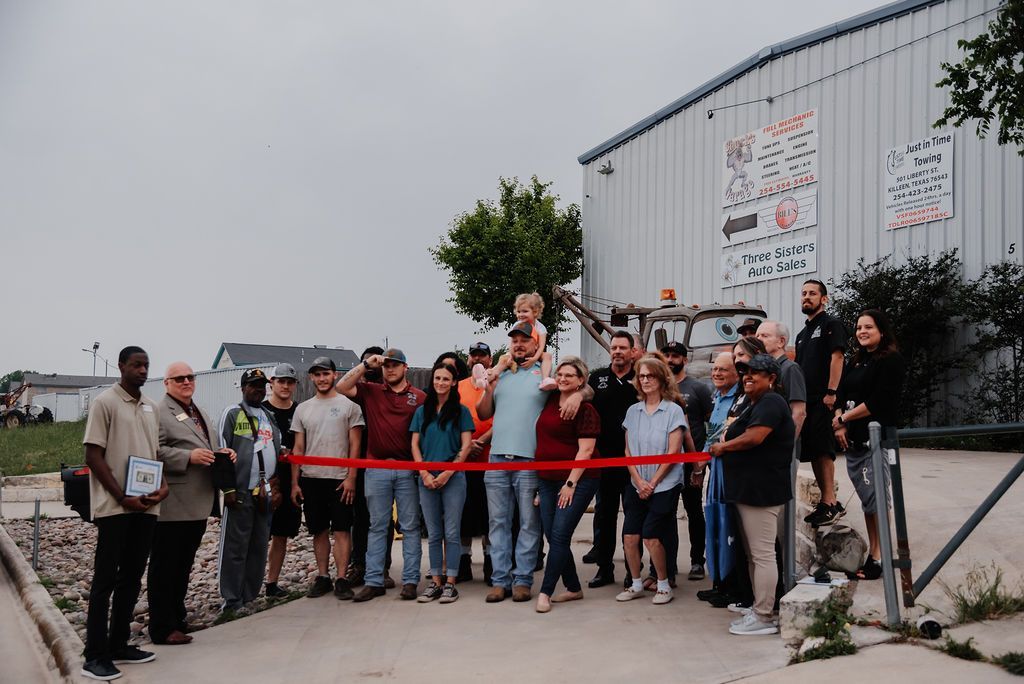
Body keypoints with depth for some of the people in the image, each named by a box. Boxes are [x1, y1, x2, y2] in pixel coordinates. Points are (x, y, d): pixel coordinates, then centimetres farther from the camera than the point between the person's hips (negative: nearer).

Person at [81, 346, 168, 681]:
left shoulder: (150, 406, 13)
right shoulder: (104, 402, -7)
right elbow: (93, 456, -11)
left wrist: (163, 484, 1)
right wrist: (122, 497, -15)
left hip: (146, 506, 7)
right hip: (114, 507, -7)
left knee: (131, 578, 12)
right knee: (105, 580, -3)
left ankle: (119, 646, 22)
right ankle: (95, 657, 2)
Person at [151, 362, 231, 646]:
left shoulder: (200, 413, 21)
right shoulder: (159, 412, -9)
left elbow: (212, 445, 31)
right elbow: (152, 451, -19)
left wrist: (224, 454, 10)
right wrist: (189, 457, -24)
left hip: (199, 503, 9)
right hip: (172, 504, -9)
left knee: (184, 566, 16)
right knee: (165, 567, 0)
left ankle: (177, 619, 26)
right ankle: (162, 628, 6)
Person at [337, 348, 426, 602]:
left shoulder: (419, 397, 5)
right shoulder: (371, 392, 11)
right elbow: (342, 387, 0)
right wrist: (366, 364, -3)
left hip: (408, 470, -1)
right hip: (377, 469, 2)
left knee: (410, 526, 3)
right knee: (377, 526, 6)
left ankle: (410, 581, 8)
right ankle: (373, 581, 10)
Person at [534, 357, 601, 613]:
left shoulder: (585, 409, -9)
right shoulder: (550, 400, 10)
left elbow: (585, 450, -13)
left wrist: (571, 483, -17)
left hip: (576, 481, -7)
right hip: (547, 480, 7)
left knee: (560, 535, -10)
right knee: (552, 535, 7)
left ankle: (545, 592, -6)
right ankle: (574, 588, 21)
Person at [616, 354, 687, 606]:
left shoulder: (673, 410, -6)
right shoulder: (633, 411, 7)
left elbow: (673, 452, -10)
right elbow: (628, 450, 6)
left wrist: (653, 482, -10)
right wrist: (639, 481, -5)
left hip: (665, 485, -4)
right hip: (637, 485, 4)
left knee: (651, 537, -8)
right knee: (629, 536, 0)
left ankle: (663, 585, 11)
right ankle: (636, 584, 18)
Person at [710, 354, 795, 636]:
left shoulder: (771, 402, -13)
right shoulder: (753, 403, 20)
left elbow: (753, 437, -25)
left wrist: (723, 447, -10)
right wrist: (725, 446, 6)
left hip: (762, 490, -11)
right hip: (749, 490, 11)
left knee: (762, 554, -6)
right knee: (753, 554, 17)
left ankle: (763, 618, -1)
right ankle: (758, 609, 26)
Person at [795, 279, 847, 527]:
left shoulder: (831, 324, -1)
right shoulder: (802, 334, 24)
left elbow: (836, 358, -11)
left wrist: (831, 392, -19)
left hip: (823, 400, -8)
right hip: (806, 400, 8)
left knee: (822, 451, -12)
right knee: (812, 452, 8)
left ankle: (829, 503, -10)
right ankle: (829, 503, 14)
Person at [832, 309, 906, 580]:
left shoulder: (891, 361, -5)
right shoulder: (855, 362, 18)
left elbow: (878, 402, -14)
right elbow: (841, 395, 13)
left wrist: (844, 418, -7)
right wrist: (840, 424, -5)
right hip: (853, 440, 8)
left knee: (876, 498, -8)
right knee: (866, 499, 10)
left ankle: (878, 558, -5)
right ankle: (872, 553, 16)